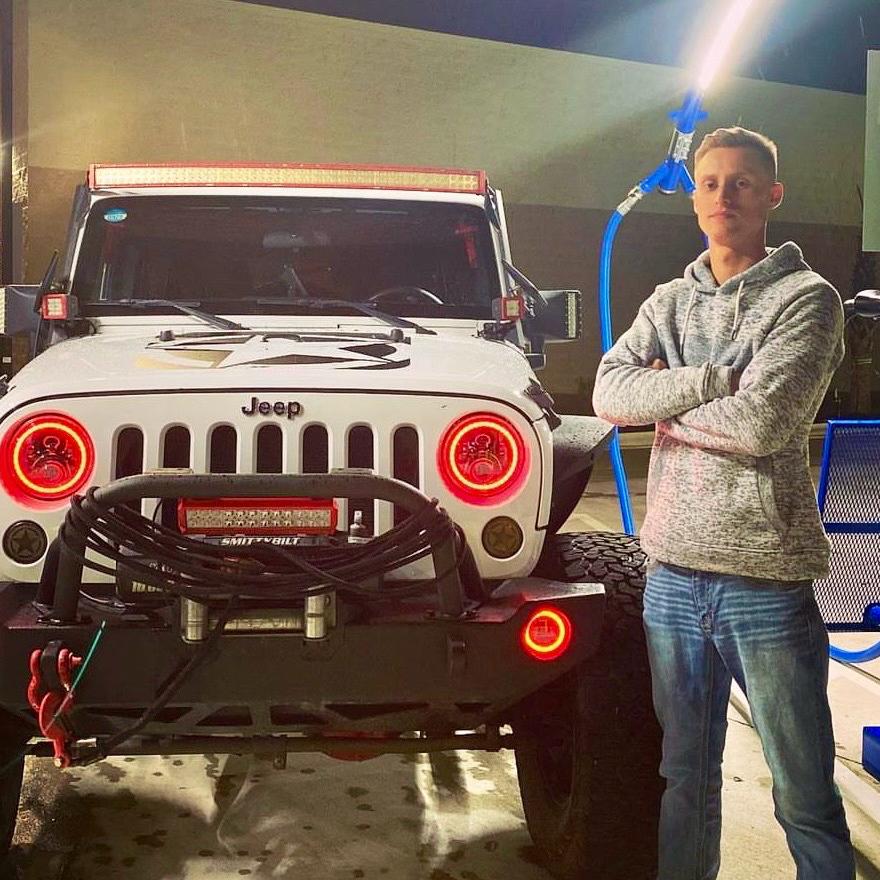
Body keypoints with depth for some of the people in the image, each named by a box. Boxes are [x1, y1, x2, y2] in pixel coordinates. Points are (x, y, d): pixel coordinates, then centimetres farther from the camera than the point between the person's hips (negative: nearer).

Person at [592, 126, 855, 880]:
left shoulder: (807, 298, -3)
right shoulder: (669, 302, 12)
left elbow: (763, 422, -17)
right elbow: (609, 394, -4)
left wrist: (670, 413, -3)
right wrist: (717, 378, -13)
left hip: (767, 579, -4)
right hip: (673, 573, 5)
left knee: (805, 796, 6)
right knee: (685, 779, 17)